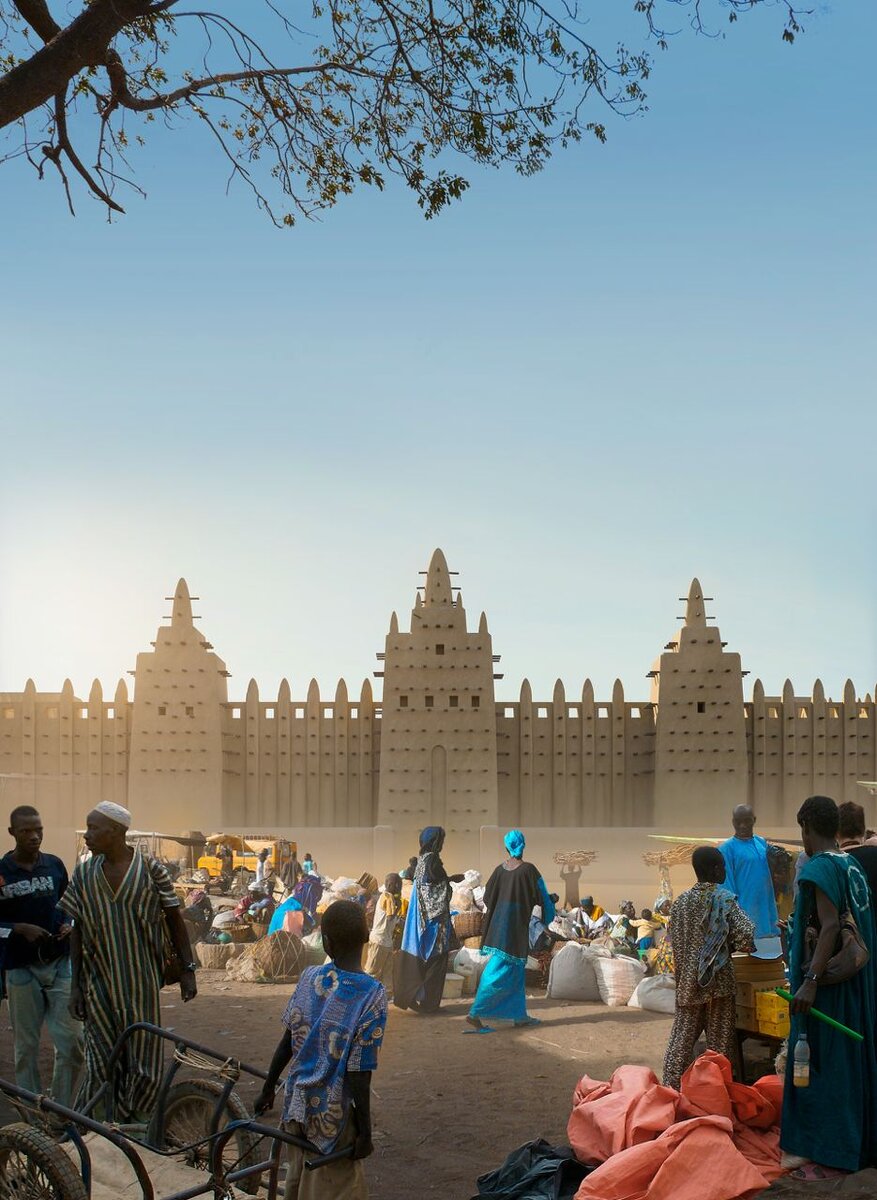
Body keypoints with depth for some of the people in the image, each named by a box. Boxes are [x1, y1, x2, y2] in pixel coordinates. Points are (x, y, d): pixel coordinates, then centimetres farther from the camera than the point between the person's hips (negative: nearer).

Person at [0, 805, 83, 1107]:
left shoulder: (55, 865, 5)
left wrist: (68, 925, -2)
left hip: (59, 963, 2)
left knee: (72, 1042, -2)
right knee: (26, 1047, 6)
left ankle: (63, 1112, 12)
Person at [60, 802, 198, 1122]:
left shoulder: (149, 868, -5)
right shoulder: (84, 874, 3)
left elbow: (174, 920, 1)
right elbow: (78, 930, 8)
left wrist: (188, 970, -1)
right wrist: (76, 986, 5)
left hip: (142, 981, -2)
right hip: (99, 983, 2)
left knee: (144, 1058, 3)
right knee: (102, 1062, 2)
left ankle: (135, 1126, 18)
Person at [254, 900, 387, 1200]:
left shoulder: (309, 978, -6)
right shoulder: (372, 996, -21)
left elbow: (287, 1043, 2)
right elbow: (358, 1073, -19)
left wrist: (268, 1089, 16)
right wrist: (365, 1132, -10)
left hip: (297, 1102, 5)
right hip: (333, 1113, -5)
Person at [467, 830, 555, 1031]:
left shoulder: (500, 869, 1)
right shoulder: (528, 870, -13)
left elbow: (487, 897, 7)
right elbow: (542, 896, -7)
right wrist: (549, 917, 13)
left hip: (498, 925, 6)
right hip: (516, 929, -6)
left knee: (516, 971, 18)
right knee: (503, 972, -4)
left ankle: (519, 1014, 24)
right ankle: (476, 1013, -10)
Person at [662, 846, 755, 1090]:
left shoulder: (681, 901, 5)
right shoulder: (724, 898, -9)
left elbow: (675, 940, 9)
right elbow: (746, 935, -17)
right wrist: (730, 944, 3)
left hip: (687, 981, 4)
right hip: (718, 981, -4)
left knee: (681, 1039, 8)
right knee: (719, 1042, 5)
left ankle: (671, 1088, 6)